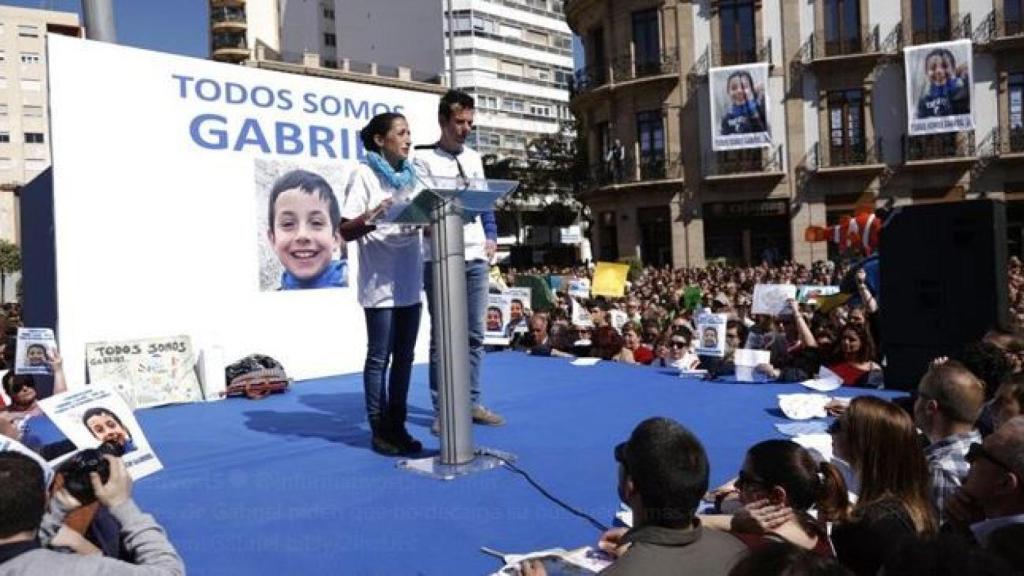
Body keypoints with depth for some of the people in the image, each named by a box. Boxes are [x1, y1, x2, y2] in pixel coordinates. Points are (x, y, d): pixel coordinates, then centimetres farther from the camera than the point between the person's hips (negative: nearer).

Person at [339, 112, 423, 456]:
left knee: (404, 356, 9)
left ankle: (397, 425, 19)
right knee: (379, 357, 1)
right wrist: (371, 217, -27)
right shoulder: (365, 175, -4)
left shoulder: (409, 175, 13)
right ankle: (380, 430, 11)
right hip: (379, 283, -6)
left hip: (409, 281, 6)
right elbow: (345, 231, -9)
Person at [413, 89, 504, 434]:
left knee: (475, 333, 9)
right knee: (442, 336, 0)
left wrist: (491, 237, 7)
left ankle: (472, 402, 19)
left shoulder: (474, 158, 17)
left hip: (475, 257, 5)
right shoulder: (425, 160, -1)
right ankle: (443, 410, 8)